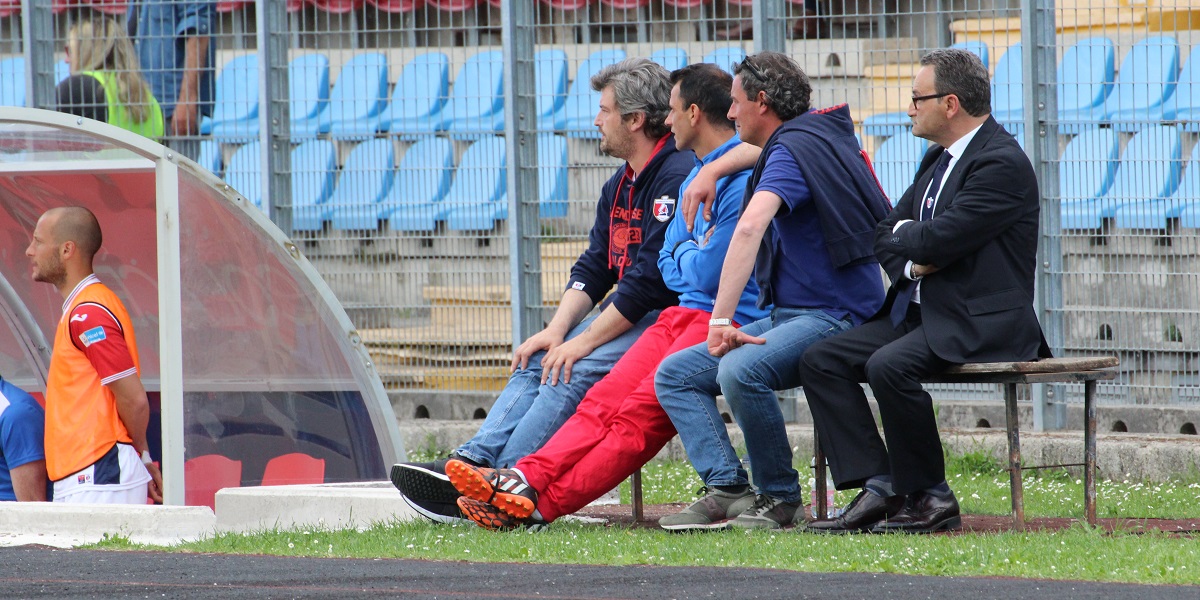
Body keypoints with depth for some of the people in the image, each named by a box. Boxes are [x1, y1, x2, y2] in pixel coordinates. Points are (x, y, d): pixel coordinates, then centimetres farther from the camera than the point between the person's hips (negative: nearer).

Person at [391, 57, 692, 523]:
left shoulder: (676, 177, -16)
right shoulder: (621, 185, 17)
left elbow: (650, 280, -20)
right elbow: (594, 268, 15)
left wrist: (584, 342, -18)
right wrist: (557, 330, -2)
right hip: (627, 314, 10)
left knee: (575, 371, -26)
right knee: (539, 360, -7)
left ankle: (507, 480, -33)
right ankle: (473, 460, -22)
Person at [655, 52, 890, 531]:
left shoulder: (792, 151, -14)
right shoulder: (816, 134, 17)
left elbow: (750, 228, -31)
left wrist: (721, 320, -34)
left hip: (832, 315, -11)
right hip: (787, 315, 11)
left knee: (741, 371, -36)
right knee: (675, 374, 1)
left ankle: (779, 498, -18)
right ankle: (726, 488, -15)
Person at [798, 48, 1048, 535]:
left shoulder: (1002, 163, -14)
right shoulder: (939, 160, 17)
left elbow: (937, 240, -22)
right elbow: (884, 239, 17)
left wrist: (905, 234, 0)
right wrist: (913, 261, -5)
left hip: (981, 324, -10)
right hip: (922, 312, 10)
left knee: (889, 366, -32)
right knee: (821, 360, -4)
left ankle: (930, 498, -16)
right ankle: (879, 488, -12)